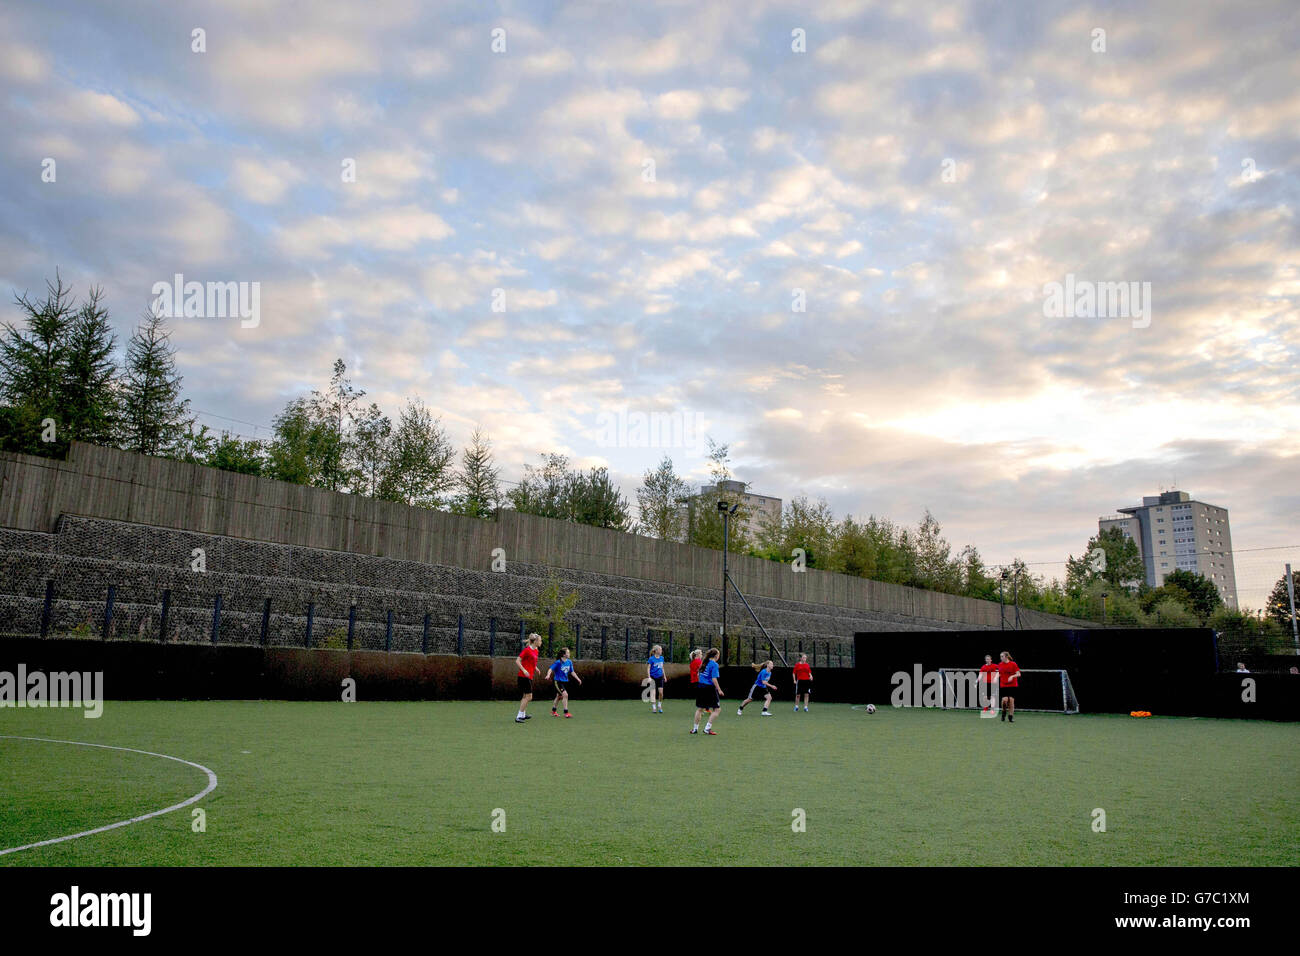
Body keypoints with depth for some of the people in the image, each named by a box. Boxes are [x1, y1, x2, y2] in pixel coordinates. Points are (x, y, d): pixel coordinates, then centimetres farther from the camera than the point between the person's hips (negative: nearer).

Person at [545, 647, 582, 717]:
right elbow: (551, 669, -19)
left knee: (559, 697, 17)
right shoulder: (558, 662, -16)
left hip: (565, 682, 7)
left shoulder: (569, 662, 3)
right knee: (565, 695, -19)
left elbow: (572, 672, 13)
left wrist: (578, 679, 9)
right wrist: (548, 675, -38)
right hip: (558, 682, -7)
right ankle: (566, 712, -13)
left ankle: (553, 711, 33)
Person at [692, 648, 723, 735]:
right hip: (709, 688, -7)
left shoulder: (705, 663, 10)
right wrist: (719, 690, -12)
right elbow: (714, 679, -18)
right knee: (717, 709, 4)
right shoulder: (714, 664, -12)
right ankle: (707, 728, 0)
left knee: (699, 708, 18)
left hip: (700, 686, 8)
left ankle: (695, 728, 24)